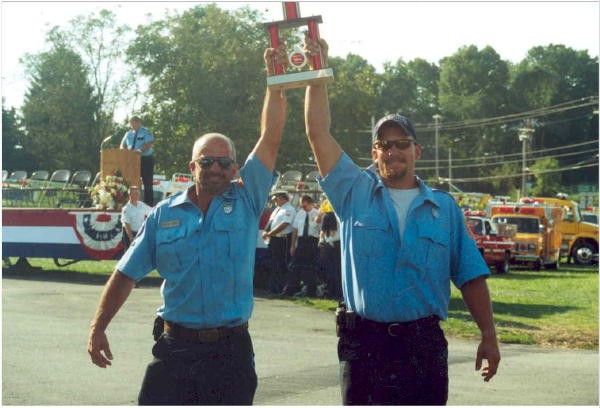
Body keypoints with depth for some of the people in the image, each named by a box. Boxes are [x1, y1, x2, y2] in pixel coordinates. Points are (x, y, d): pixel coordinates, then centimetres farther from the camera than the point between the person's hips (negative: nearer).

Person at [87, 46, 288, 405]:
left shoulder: (246, 202, 2)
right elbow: (127, 274, 9)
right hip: (175, 347, 0)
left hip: (231, 349, 0)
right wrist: (98, 328, 5)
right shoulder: (164, 214, 5)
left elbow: (270, 139, -5)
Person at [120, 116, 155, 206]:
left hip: (145, 159, -5)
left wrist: (140, 150, -30)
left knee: (147, 183, -3)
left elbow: (149, 144, -14)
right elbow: (123, 145, 16)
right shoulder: (128, 134, 14)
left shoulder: (145, 132, -3)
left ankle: (149, 203, -1)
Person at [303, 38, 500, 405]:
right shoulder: (355, 193, 6)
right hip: (363, 342, 0)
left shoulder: (444, 207, 7)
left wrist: (489, 336, 1)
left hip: (424, 343, 1)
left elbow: (471, 277, 6)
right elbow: (319, 133, -2)